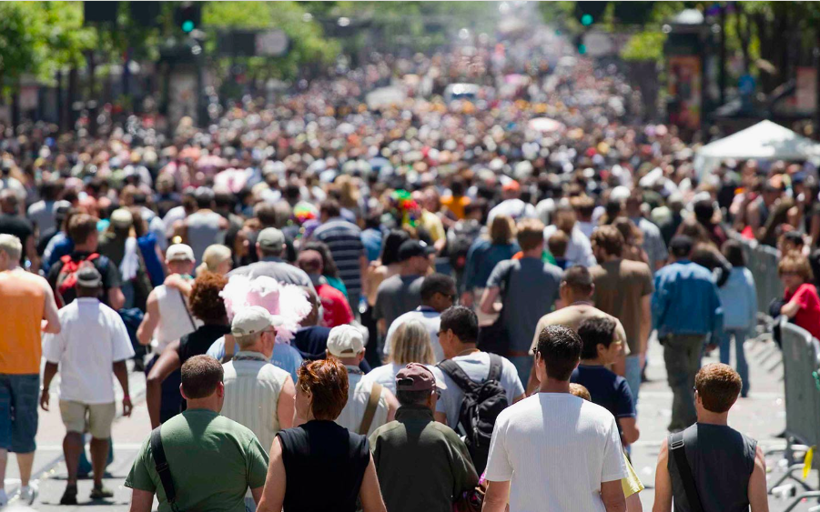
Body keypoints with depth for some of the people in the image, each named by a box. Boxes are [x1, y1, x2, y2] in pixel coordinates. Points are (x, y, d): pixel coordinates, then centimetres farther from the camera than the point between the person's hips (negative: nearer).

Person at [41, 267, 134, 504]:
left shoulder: (63, 316, -6)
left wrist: (45, 389, 10)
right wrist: (126, 394, 0)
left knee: (73, 432, -4)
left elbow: (51, 361, -3)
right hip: (102, 390, 1)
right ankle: (98, 486, 30)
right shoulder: (110, 317, -7)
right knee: (100, 436, 17)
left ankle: (71, 482, -27)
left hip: (71, 390, -1)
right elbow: (119, 362, -8)